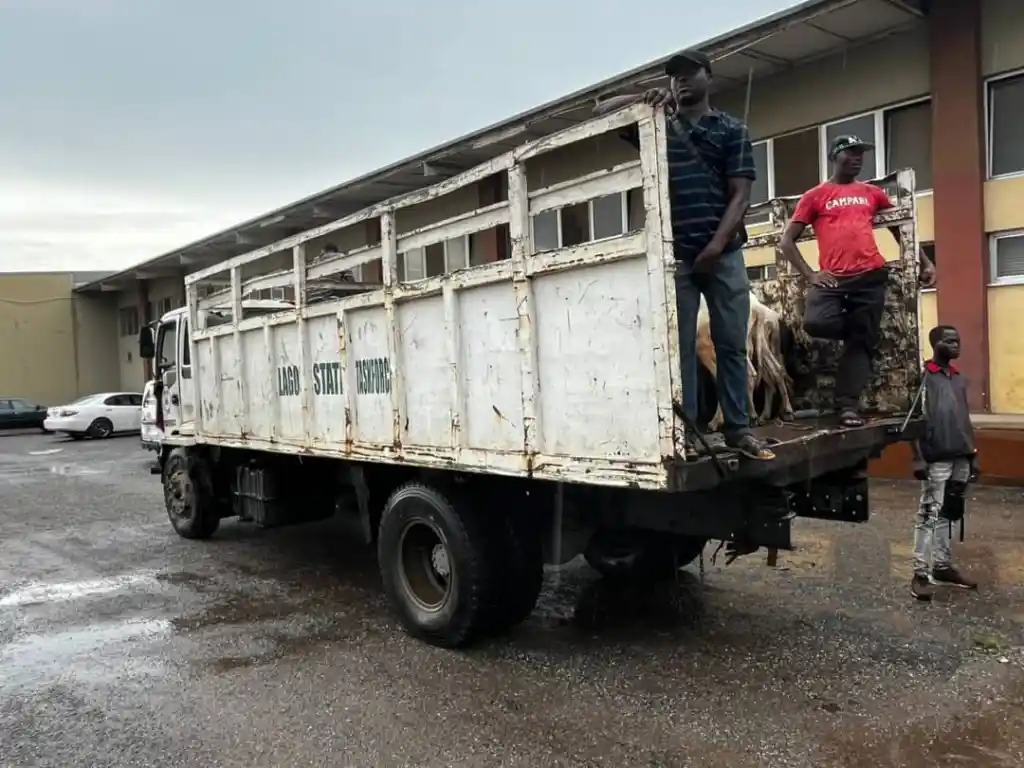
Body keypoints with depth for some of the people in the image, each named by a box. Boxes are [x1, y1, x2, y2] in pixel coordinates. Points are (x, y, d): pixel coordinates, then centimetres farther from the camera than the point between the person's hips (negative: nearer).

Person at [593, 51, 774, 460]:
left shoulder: (732, 130, 11)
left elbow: (740, 194, 1)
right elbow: (603, 110, 14)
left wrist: (716, 244, -12)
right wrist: (644, 99, -4)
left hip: (724, 253, 0)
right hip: (675, 255, 1)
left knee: (732, 344, 1)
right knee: (680, 346, -1)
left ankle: (738, 428, 7)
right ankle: (684, 430, 3)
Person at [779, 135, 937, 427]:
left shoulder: (872, 193, 18)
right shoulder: (815, 196, 8)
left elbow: (901, 230, 25)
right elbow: (787, 241, 4)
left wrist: (925, 263, 16)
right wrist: (810, 274, -6)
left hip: (870, 277, 2)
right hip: (833, 279, -2)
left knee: (860, 343, -3)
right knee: (815, 323, -25)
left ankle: (848, 405, 3)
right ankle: (858, 328, 9)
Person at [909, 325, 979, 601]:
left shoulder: (959, 378, 13)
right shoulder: (923, 377, -7)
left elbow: (965, 420, 16)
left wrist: (973, 455, 14)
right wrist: (918, 458, -16)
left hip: (960, 459, 6)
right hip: (936, 460, -6)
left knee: (948, 514, 12)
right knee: (929, 515, -4)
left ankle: (942, 566, 21)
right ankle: (921, 574, 1)